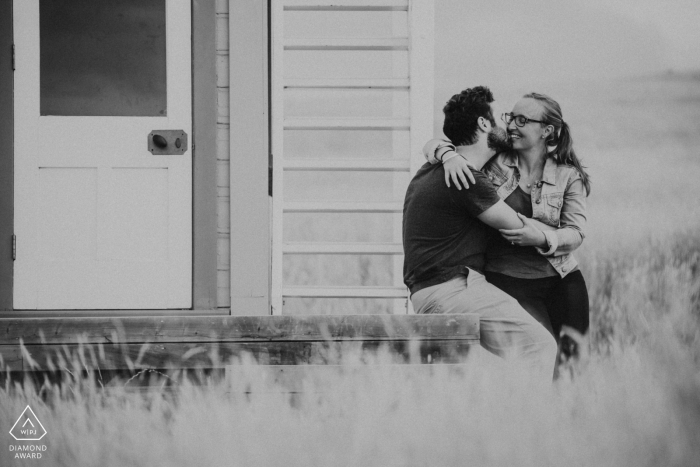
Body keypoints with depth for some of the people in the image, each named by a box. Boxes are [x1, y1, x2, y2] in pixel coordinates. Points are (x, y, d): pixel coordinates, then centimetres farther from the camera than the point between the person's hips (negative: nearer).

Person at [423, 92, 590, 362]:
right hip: (507, 280, -1)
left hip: (559, 279, 2)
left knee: (573, 350, -6)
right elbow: (433, 145, 4)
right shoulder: (495, 161, 2)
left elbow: (575, 232, -4)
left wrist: (540, 239, -24)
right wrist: (449, 155, -21)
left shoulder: (569, 176, 2)